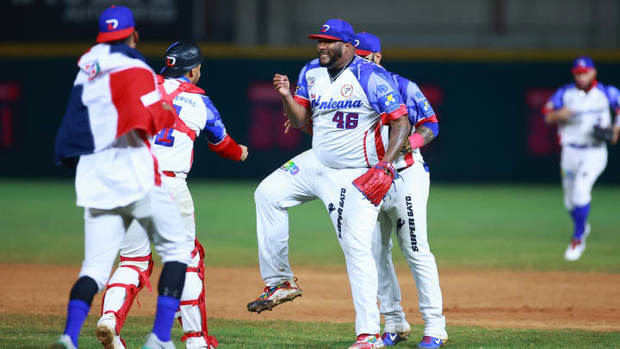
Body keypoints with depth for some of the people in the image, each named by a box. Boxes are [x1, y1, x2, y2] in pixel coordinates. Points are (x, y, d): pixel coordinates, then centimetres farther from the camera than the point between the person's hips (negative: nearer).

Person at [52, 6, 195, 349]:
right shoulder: (135, 70, -5)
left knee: (96, 265, 2)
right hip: (135, 175, -6)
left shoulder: (87, 70, 15)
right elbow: (147, 121, -17)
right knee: (177, 247, 7)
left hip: (94, 178, 6)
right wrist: (169, 114, 1)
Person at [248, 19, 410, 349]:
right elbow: (299, 120, 6)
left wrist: (386, 164, -27)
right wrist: (287, 96, -14)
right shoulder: (311, 73, 5)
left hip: (357, 176, -7)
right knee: (267, 193, -6)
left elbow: (401, 121, -16)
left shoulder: (371, 77, -16)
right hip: (317, 163, 7)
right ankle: (280, 283, 1)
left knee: (356, 247, -13)